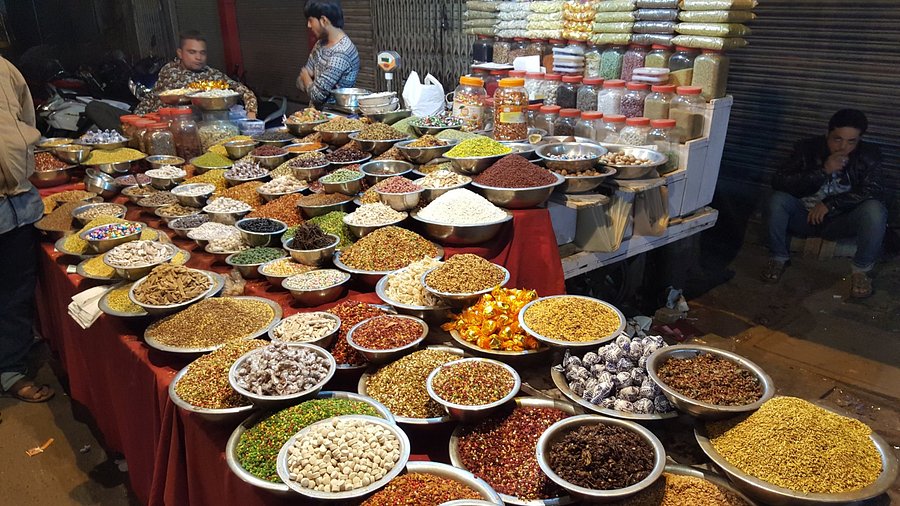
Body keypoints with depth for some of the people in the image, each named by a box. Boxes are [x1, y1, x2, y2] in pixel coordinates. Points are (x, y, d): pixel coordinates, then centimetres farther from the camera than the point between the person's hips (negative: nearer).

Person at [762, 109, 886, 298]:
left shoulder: (869, 155, -8)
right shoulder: (807, 148, -9)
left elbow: (873, 191, -19)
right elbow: (779, 181, -19)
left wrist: (830, 203, -27)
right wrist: (823, 171, -28)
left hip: (840, 221, 0)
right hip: (805, 217, 0)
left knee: (874, 210, -29)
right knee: (778, 199, -28)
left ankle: (861, 270, -10)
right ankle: (778, 259, -10)